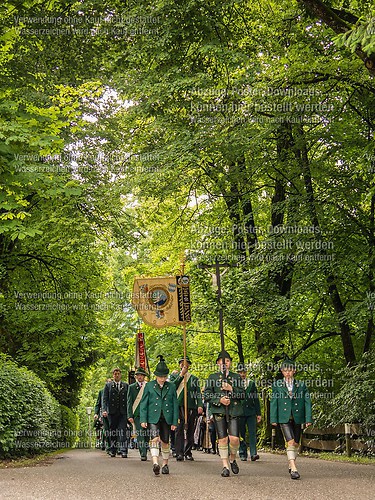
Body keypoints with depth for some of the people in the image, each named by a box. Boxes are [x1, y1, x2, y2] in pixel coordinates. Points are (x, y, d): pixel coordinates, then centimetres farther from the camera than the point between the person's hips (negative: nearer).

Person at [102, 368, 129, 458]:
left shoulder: (126, 385, 11)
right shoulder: (108, 385, 8)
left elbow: (128, 399, 9)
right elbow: (104, 399, 2)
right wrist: (104, 410, -11)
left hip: (123, 412, -1)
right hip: (112, 412, 1)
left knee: (122, 431, -10)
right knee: (112, 431, 7)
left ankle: (123, 451, -13)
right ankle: (113, 450, 18)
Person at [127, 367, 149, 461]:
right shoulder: (132, 387, 9)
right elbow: (129, 402, 5)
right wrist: (130, 415, -4)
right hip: (137, 413, -1)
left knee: (146, 434, 5)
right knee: (140, 434, -10)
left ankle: (144, 452, 19)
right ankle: (143, 454, -12)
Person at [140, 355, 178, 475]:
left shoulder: (171, 387, 8)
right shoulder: (149, 386, 4)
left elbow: (175, 405, 8)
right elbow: (144, 403, 4)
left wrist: (174, 422, 3)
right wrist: (143, 420, -4)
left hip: (167, 418, 2)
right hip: (153, 418, -2)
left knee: (165, 442, 7)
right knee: (154, 439, -19)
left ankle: (165, 465, 22)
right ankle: (155, 463, -28)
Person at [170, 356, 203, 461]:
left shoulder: (194, 379, 18)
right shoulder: (174, 377, 15)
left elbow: (198, 393, 8)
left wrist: (200, 405, -7)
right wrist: (181, 375, -7)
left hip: (191, 407, 2)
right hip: (178, 406, -2)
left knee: (190, 430, 4)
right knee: (179, 430, -9)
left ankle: (188, 453, 11)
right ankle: (179, 453, -13)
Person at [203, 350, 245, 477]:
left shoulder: (236, 377, 15)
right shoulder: (212, 377, 12)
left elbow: (242, 395, 8)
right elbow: (207, 395, 4)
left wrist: (231, 389, -9)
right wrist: (219, 400, -11)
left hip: (233, 411, 0)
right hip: (219, 411, 0)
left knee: (234, 438, -11)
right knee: (222, 439, -2)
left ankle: (232, 459, 16)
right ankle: (225, 466, 8)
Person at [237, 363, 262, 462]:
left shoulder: (252, 383, 13)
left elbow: (256, 399, 13)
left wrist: (258, 413, 9)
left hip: (251, 412, 2)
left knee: (252, 432, -9)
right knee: (241, 434, 3)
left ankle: (253, 454, -13)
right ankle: (243, 454, 12)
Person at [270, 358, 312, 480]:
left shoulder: (301, 385, 6)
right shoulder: (277, 385, 5)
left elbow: (307, 402, 4)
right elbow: (273, 402, 5)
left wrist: (308, 418, -3)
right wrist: (273, 419, 0)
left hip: (297, 418, 2)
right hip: (284, 418, -2)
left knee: (296, 443, 9)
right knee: (290, 442, -16)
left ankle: (291, 465, 29)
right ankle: (294, 469, -20)